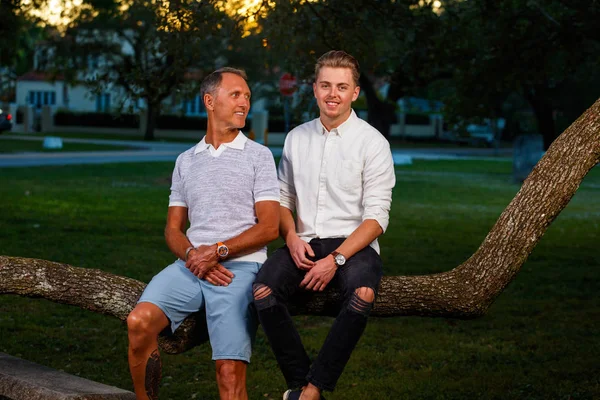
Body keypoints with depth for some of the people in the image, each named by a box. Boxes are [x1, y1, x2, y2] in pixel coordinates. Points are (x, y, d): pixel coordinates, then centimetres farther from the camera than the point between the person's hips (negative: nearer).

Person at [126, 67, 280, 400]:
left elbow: (269, 227, 1)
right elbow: (173, 229, 17)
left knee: (230, 372, -20)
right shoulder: (186, 161, 20)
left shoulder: (258, 156, 9)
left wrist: (217, 251, -11)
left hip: (239, 267, -3)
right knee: (139, 321, -24)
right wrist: (192, 255, -6)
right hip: (190, 266, 3)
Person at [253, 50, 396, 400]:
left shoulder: (372, 143, -2)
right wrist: (292, 237, -4)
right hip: (305, 244, 3)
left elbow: (377, 217, -7)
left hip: (353, 245, -3)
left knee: (363, 295, -37)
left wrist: (336, 259, -18)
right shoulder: (297, 138, 12)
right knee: (262, 291, -27)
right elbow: (283, 197, 17)